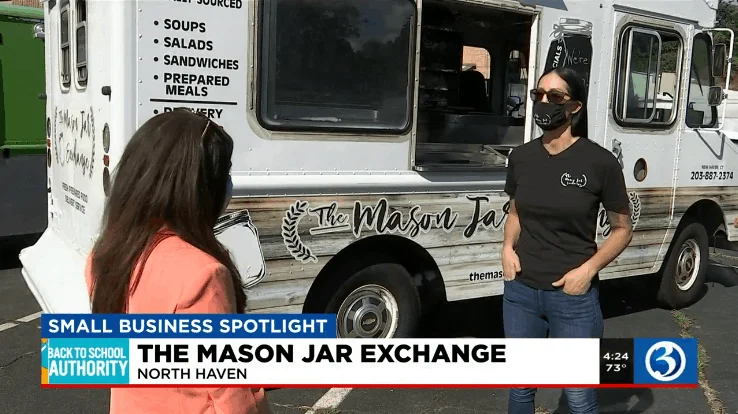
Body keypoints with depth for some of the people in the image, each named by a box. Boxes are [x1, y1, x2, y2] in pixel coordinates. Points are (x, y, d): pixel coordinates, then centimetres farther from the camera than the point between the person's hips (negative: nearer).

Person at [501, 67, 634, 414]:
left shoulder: (600, 162, -11)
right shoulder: (521, 157, 1)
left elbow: (622, 229, -1)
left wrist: (589, 269, -14)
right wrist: (508, 248, -2)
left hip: (573, 297, -4)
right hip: (520, 290, 4)